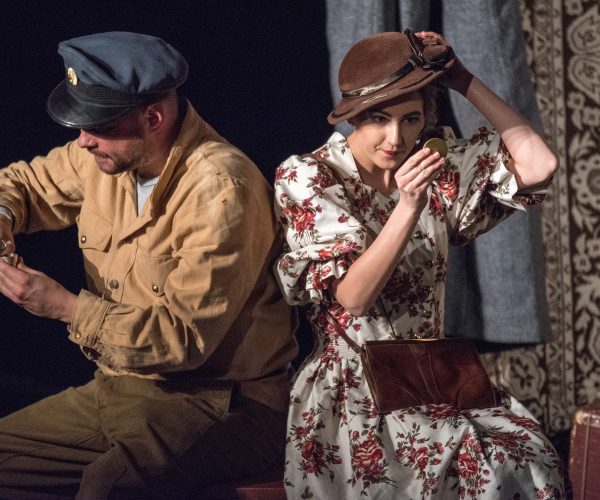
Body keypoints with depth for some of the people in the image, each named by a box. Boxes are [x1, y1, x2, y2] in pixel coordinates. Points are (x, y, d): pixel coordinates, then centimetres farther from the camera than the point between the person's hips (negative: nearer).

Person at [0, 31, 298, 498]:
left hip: (221, 402, -8)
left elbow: (186, 336, -20)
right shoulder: (105, 157, 3)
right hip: (119, 387, 8)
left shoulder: (220, 190, -20)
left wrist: (64, 305, -19)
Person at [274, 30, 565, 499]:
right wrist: (407, 208, -24)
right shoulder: (308, 178, -4)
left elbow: (539, 166, -6)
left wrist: (465, 82, -5)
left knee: (532, 458, -25)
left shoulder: (438, 167, 7)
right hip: (353, 387, -4)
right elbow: (352, 298, -13)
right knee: (470, 457, -31)